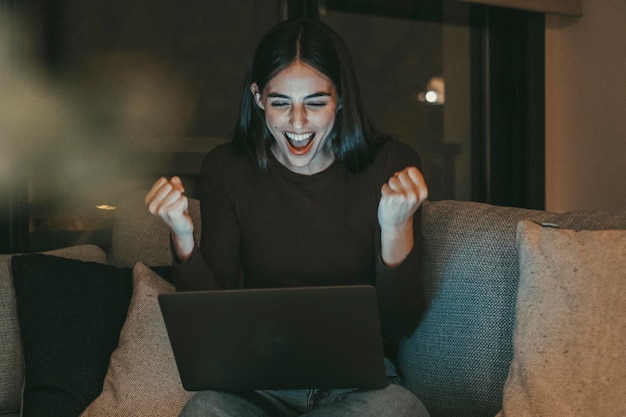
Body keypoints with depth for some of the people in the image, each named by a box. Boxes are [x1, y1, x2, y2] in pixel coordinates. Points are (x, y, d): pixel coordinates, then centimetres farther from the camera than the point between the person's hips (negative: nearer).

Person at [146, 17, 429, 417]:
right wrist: (183, 240, -17)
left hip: (360, 381, 0)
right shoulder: (226, 169, -1)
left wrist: (397, 229, -24)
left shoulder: (393, 165, -7)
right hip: (260, 381, 0)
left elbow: (400, 326, -8)